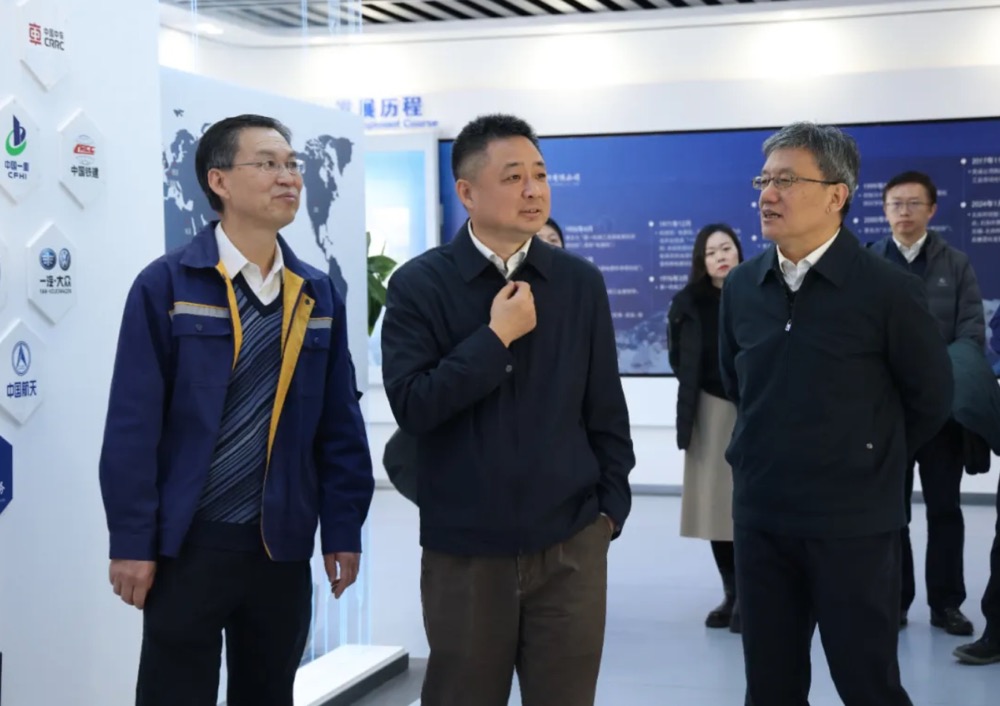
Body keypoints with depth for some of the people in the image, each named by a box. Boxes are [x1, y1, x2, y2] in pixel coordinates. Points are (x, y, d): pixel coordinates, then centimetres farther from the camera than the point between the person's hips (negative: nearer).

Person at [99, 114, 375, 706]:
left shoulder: (318, 295, 5)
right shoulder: (166, 285, -8)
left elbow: (340, 424, 7)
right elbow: (133, 424, -9)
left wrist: (343, 528, 4)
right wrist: (132, 541, -11)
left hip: (282, 545, 4)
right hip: (188, 542, -4)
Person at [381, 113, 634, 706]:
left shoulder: (581, 282, 3)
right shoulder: (420, 284, -4)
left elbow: (606, 409, 7)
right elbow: (411, 405, -13)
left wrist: (611, 506, 3)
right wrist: (496, 336, -15)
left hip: (571, 546, 2)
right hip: (463, 550, -1)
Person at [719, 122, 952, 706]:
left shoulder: (889, 290, -11)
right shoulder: (742, 286, 3)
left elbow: (931, 398, -1)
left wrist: (868, 463, 8)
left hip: (855, 525, -4)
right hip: (760, 519, 5)